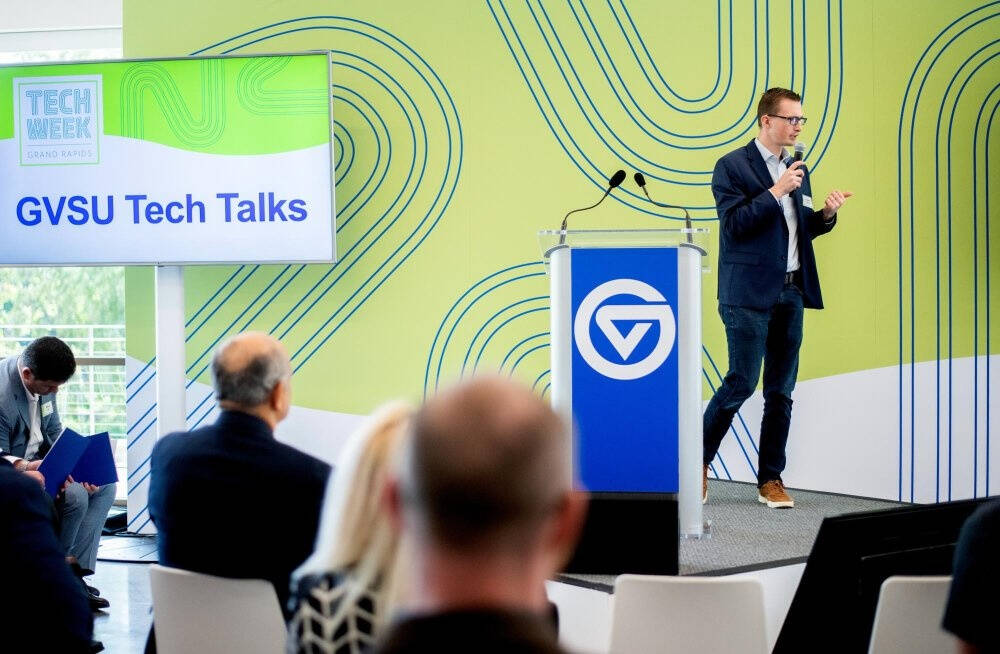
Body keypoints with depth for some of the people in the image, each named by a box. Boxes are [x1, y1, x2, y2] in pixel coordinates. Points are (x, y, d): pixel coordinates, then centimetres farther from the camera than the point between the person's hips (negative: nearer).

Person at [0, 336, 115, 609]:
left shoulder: (45, 382, -2)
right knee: (74, 495, -27)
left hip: (38, 461, 9)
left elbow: (54, 432, 8)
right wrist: (27, 468, -40)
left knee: (105, 485, -2)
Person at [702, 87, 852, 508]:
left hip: (791, 291, 6)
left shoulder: (796, 169, 16)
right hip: (749, 293, -6)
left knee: (781, 391, 6)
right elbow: (734, 225, -14)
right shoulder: (732, 166, -5)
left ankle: (771, 479, 12)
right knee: (742, 382, -7)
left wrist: (826, 214, 2)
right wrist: (775, 192, -19)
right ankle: (698, 460, 11)